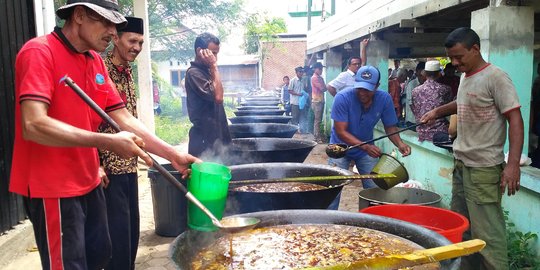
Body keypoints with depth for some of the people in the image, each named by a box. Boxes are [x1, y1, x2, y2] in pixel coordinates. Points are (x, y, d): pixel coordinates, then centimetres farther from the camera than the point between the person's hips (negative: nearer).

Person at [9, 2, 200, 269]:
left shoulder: (96, 62, 7)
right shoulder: (39, 52, -16)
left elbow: (124, 119, 6)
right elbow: (33, 125, -28)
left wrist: (173, 154, 0)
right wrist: (107, 142, -29)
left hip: (88, 183, 8)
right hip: (52, 188, -8)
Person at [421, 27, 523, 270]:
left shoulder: (495, 78, -12)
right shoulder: (465, 77, 12)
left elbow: (515, 119, -16)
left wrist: (513, 164, -23)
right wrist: (438, 111, 18)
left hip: (483, 168, -8)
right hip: (461, 164, 8)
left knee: (486, 232, -5)